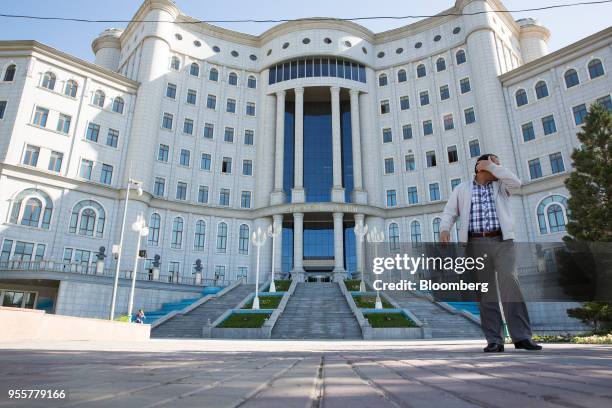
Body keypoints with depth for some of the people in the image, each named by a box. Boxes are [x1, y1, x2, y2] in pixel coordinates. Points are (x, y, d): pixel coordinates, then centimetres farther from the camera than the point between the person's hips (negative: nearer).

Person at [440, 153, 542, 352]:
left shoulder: (501, 186, 20)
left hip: (502, 241, 1)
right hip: (476, 243, 0)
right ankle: (494, 340, 0)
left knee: (510, 284, -14)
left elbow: (516, 182, -2)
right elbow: (449, 212, 8)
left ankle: (521, 337, -11)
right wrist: (444, 229, -11)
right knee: (486, 291, -2)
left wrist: (492, 166, 5)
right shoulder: (462, 189, 17)